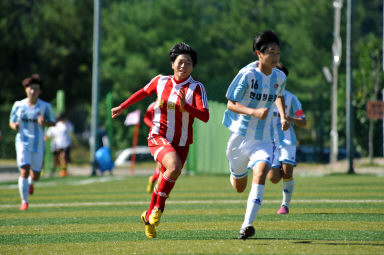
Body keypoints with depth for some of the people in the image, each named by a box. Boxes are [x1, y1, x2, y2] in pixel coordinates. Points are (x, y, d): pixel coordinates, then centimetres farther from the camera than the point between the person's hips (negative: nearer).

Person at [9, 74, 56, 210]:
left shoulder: (45, 106, -4)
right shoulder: (18, 105, 0)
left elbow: (53, 122, 4)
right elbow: (11, 122, 10)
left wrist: (44, 123, -17)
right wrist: (14, 125, -14)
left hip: (38, 144, 1)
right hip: (23, 142, -1)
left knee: (35, 176, 6)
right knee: (24, 171, -16)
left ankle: (30, 183, 45)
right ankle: (24, 201, -4)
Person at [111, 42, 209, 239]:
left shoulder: (197, 88, -7)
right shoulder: (160, 81, 0)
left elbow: (205, 116, -18)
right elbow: (143, 92, 21)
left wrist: (185, 105, -32)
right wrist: (122, 107, 30)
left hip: (181, 144, 1)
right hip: (158, 138, -1)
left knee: (167, 183, 7)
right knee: (174, 167, -30)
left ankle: (149, 215, 33)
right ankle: (158, 206, -9)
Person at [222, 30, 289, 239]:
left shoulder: (280, 77, 0)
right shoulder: (247, 74, -15)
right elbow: (230, 104, -13)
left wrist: (283, 116, 6)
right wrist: (253, 112, -30)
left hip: (263, 139, 2)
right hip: (240, 135, -2)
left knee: (261, 173, -26)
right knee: (239, 187, 13)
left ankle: (247, 224, -29)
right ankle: (236, 173, 53)